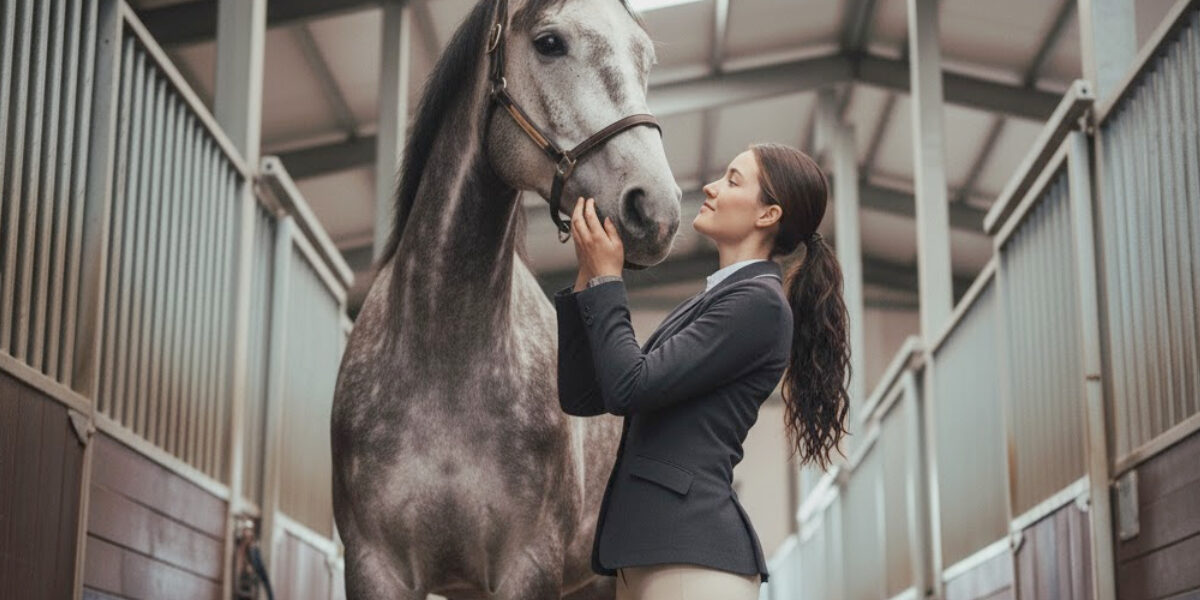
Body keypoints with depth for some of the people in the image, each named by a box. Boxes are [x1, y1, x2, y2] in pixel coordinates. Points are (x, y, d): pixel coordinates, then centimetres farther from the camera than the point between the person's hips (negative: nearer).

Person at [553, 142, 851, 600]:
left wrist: (606, 279, -3)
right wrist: (588, 276, 9)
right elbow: (581, 397, 16)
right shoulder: (707, 303, 20)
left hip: (695, 554, -9)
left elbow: (630, 388, -15)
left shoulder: (759, 302, -7)